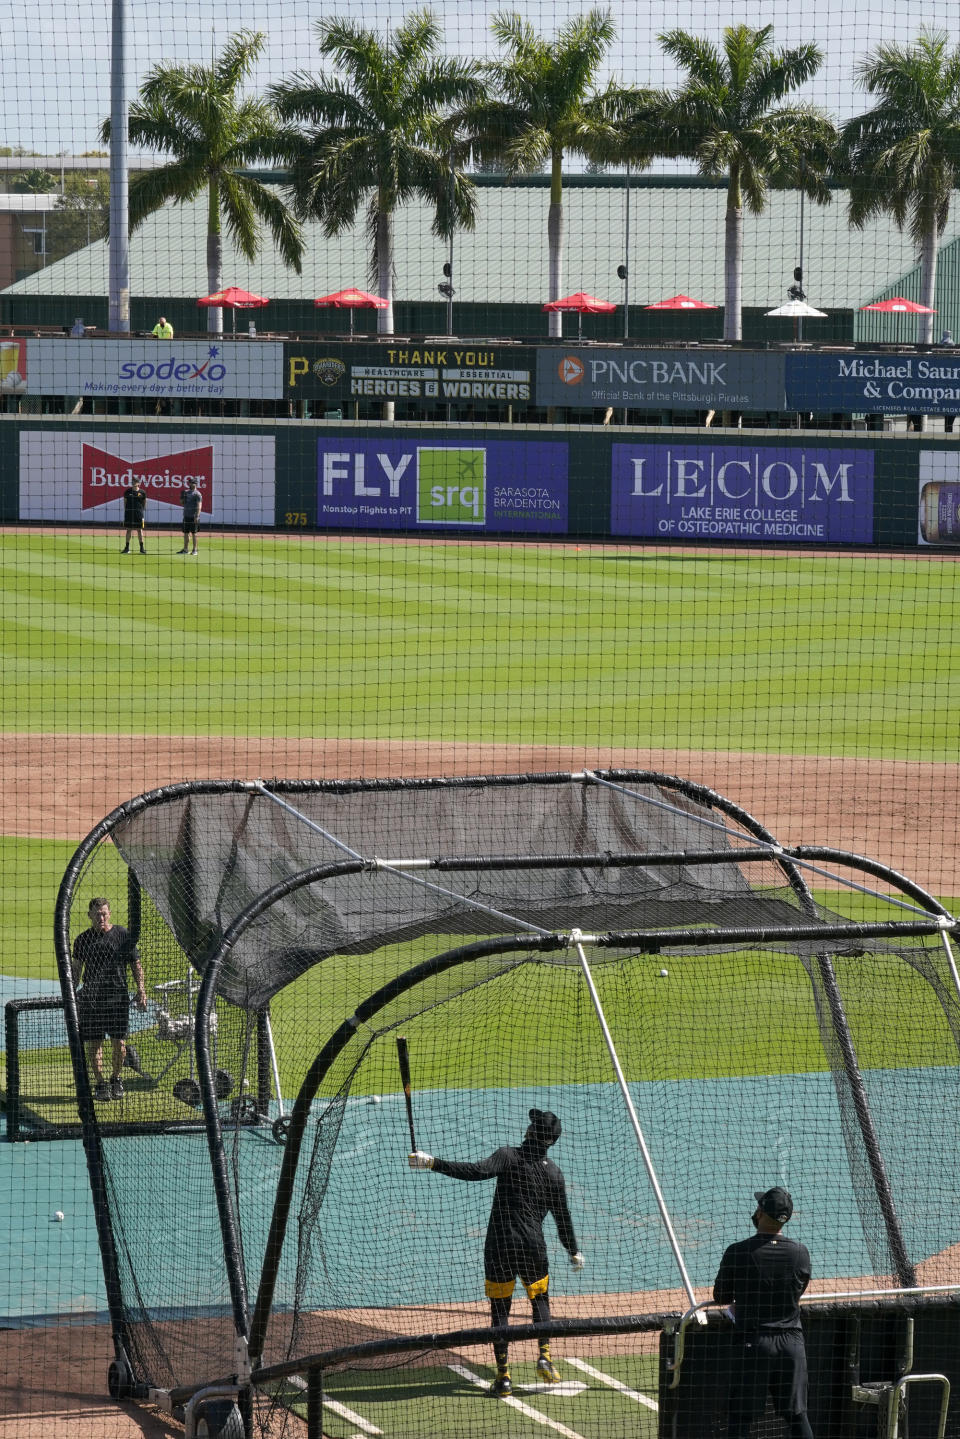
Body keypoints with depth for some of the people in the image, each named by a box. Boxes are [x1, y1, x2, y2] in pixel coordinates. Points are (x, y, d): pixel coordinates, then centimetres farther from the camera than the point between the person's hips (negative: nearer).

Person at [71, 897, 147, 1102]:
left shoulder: (123, 935, 4)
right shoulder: (83, 939, 8)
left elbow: (136, 964, 7)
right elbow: (76, 969, 17)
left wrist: (141, 990, -4)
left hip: (118, 995, -1)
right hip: (90, 998, 1)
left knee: (119, 1042, -1)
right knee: (94, 1042, 0)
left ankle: (116, 1079, 20)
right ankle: (100, 1083, 10)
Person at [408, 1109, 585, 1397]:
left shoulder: (509, 1156, -5)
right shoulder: (554, 1173, 4)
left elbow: (479, 1171, -24)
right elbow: (562, 1217, 12)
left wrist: (432, 1163, -27)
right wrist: (574, 1252, 27)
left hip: (499, 1246, -2)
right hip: (533, 1248, 2)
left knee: (499, 1309, 5)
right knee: (540, 1300, 23)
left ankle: (503, 1376, 2)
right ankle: (545, 1355, 6)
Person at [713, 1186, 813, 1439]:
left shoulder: (737, 1252, -11)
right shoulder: (800, 1252, -1)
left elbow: (721, 1297, 1)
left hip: (752, 1343, -3)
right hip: (791, 1341, 3)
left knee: (739, 1418, 2)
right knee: (797, 1416, 11)